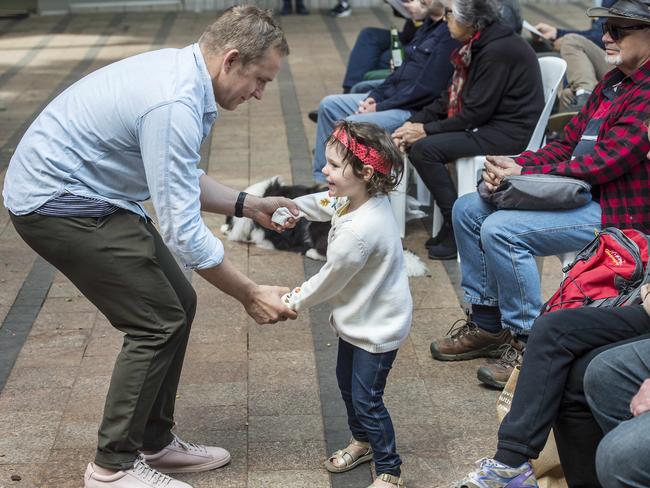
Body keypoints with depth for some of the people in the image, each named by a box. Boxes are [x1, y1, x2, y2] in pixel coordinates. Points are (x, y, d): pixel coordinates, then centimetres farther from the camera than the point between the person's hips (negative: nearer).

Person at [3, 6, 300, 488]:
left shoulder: (181, 72, 3)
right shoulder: (174, 105, -28)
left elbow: (179, 181, 16)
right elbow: (184, 231, -26)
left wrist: (248, 205, 8)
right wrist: (250, 295, -15)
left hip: (81, 191, 10)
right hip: (57, 205, -10)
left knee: (177, 304, 10)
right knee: (158, 322, -8)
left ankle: (154, 443, 21)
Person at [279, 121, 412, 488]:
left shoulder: (359, 231, -36)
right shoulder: (367, 199, -9)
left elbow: (329, 279, -23)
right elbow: (326, 205, 18)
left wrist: (293, 303, -9)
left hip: (376, 327, -10)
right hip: (358, 318, 10)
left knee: (367, 399, 1)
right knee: (347, 382, 25)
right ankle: (363, 441, 47)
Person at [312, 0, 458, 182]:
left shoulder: (450, 35, -19)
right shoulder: (430, 24, 13)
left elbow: (426, 88, -23)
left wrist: (379, 107, -16)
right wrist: (374, 97, 3)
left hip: (414, 110, -11)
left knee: (350, 124, -25)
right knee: (328, 105, 8)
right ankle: (320, 180, 11)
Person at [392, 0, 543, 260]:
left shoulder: (498, 50, -20)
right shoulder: (478, 45, 10)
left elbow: (476, 113, -20)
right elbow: (451, 98, 12)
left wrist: (427, 130, -14)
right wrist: (414, 122, 0)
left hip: (509, 132, -10)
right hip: (488, 124, 10)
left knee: (424, 149, -20)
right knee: (416, 140, 1)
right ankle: (449, 224, 5)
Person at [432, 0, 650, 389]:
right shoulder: (612, 83, 14)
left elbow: (605, 161, -24)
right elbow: (568, 145, 13)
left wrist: (524, 175, -18)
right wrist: (511, 166, -4)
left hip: (617, 211, -10)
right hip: (578, 192, 10)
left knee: (501, 230, -27)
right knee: (469, 209, 6)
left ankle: (530, 344, -13)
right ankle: (488, 323, 13)